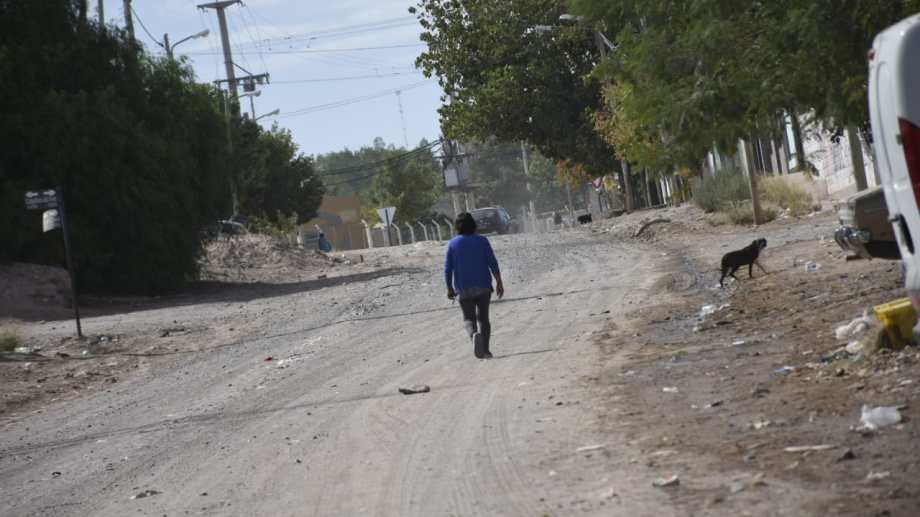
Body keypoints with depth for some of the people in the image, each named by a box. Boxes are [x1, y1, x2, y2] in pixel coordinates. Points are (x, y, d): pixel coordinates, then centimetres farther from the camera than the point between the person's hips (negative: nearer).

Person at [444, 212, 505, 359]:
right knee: (483, 318, 13)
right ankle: (484, 350, 6)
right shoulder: (482, 241, -1)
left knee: (468, 319, 8)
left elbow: (448, 269, -2)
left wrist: (449, 288, 8)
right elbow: (493, 263, -6)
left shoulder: (453, 244, -1)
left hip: (464, 289, -1)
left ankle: (474, 334, -25)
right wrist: (499, 283, -1)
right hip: (483, 286, 1)